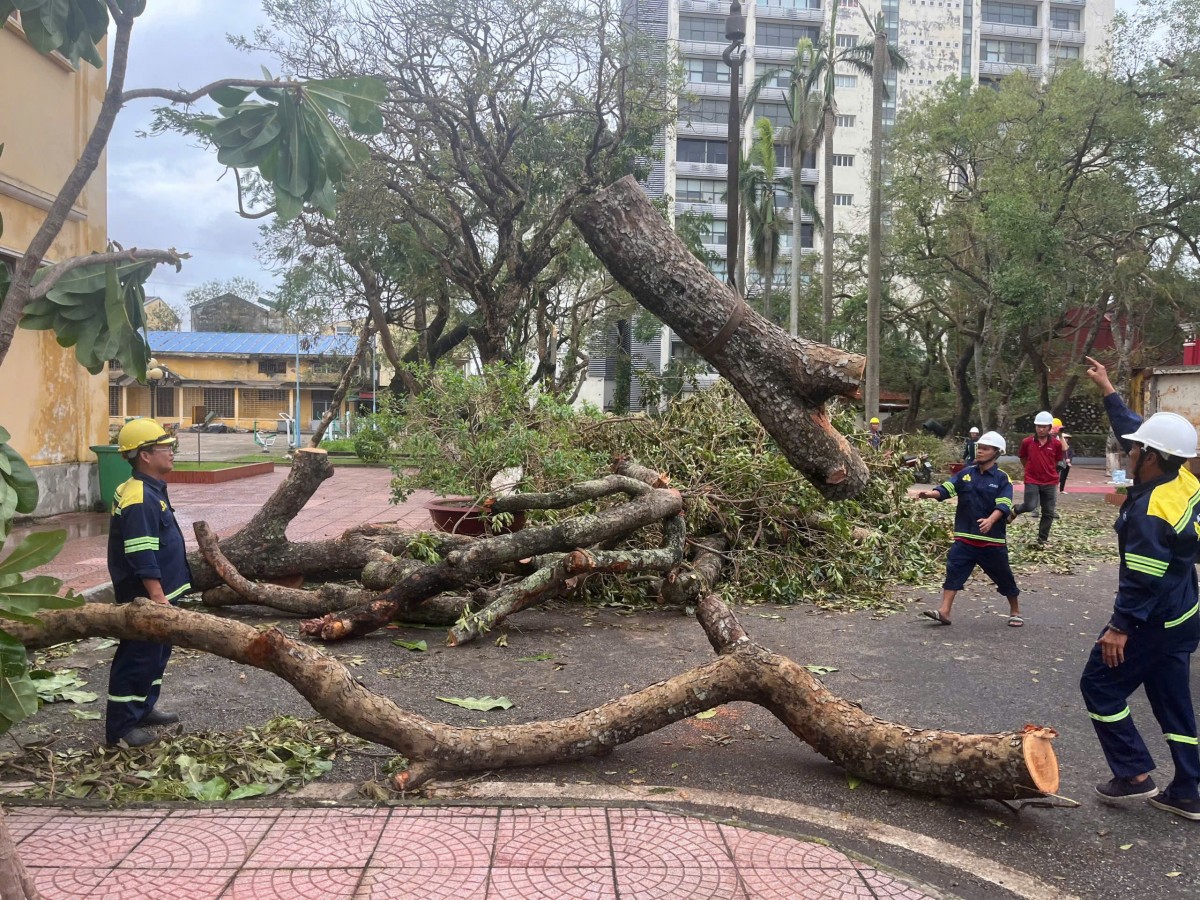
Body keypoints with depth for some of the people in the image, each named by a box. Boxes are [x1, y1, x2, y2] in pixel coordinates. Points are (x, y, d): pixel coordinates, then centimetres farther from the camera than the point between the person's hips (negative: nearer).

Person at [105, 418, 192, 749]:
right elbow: (142, 559, -26)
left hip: (160, 592, 10)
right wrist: (158, 598, -26)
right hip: (146, 598, -10)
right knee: (138, 658, -2)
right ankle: (119, 728, 7)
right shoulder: (140, 500, -23)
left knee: (157, 653, 20)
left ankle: (143, 709, 34)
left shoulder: (152, 490, 10)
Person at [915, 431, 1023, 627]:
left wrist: (991, 520, -36)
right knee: (954, 571, -7)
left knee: (1004, 576, 10)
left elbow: (1003, 505, -18)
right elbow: (946, 489, -3)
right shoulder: (966, 474, 6)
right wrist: (931, 494, -25)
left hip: (992, 538, -3)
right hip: (965, 537, 3)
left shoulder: (1002, 479, -5)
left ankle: (1015, 612, 30)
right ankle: (944, 612, -7)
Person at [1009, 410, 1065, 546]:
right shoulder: (1027, 442, -5)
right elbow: (1023, 459, 12)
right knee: (1030, 506, -19)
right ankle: (1015, 511, 14)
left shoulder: (1056, 444, -3)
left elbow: (1057, 462, 11)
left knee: (1048, 513, 4)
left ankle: (1042, 540, 17)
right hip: (1032, 481, -2)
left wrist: (1048, 472, 14)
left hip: (1050, 483, 2)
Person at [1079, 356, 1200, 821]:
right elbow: (1134, 430, 14)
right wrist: (1108, 391, 21)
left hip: (1153, 623, -9)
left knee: (1101, 685, 5)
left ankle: (1134, 774, 9)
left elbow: (1144, 578, -28)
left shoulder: (1152, 512, -27)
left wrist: (1120, 627, -22)